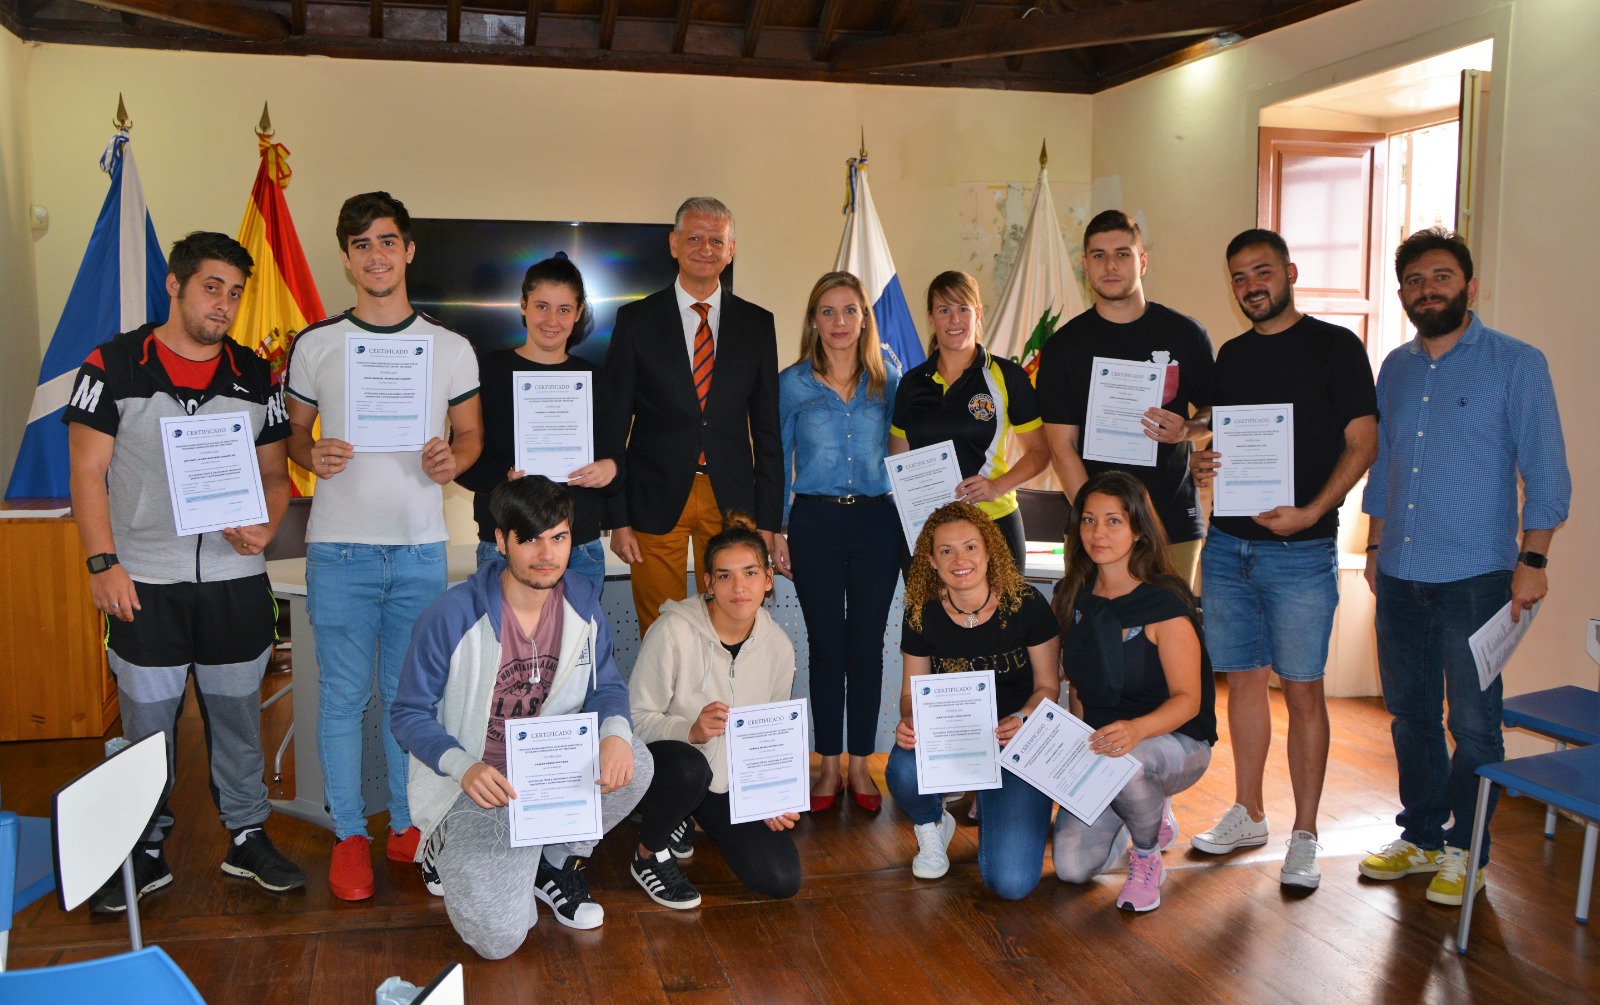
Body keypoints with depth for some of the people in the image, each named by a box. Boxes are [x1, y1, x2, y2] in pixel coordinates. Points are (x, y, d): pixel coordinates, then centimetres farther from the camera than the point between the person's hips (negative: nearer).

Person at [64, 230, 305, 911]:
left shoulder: (256, 376, 7)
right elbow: (87, 474, -3)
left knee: (237, 715, 11)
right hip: (143, 583, -2)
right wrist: (102, 563, -11)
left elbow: (275, 472, 12)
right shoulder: (113, 367, -2)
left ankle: (248, 837, 25)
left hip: (236, 581, 2)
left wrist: (266, 526, -8)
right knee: (146, 723, 7)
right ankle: (147, 851, 23)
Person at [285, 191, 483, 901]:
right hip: (339, 547, 0)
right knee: (343, 696, 5)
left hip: (421, 547, 1)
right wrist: (312, 456, -11)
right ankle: (349, 835, 19)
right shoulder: (315, 345, 5)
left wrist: (453, 459, -10)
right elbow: (294, 433, 11)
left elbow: (471, 432, 12)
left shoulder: (451, 348, 6)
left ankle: (407, 824, 24)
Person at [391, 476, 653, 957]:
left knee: (632, 764, -26)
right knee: (499, 937, -20)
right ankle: (450, 847, 15)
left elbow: (606, 687, 4)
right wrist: (464, 767, -29)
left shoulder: (581, 600, -4)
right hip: (477, 786, -4)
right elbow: (408, 714, -10)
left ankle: (558, 863, 4)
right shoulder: (453, 616, -19)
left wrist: (615, 732, -21)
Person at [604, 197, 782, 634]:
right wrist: (617, 519, -5)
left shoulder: (756, 324, 7)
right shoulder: (637, 320, 2)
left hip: (731, 499, 2)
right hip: (657, 502, -1)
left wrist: (768, 518, 3)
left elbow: (768, 429, 8)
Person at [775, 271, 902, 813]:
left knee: (867, 644, 4)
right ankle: (829, 764, 16)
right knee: (826, 645, 4)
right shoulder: (792, 383, 4)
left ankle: (860, 765, 17)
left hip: (876, 520, 1)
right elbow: (778, 461, 7)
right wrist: (775, 531, 2)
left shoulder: (888, 377, 7)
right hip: (815, 520, -1)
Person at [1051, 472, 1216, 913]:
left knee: (1123, 762, -41)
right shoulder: (1074, 598, 2)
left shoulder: (1165, 604, -16)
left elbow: (1188, 699, -18)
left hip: (1175, 742, -5)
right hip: (1099, 745, 5)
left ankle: (1147, 855, -6)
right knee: (1072, 867, -13)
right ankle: (1149, 814, 21)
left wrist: (1136, 730, -36)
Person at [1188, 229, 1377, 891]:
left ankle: (1304, 837, 10)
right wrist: (1199, 463, -3)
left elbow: (1362, 442, -6)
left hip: (1300, 550, -5)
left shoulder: (1334, 346, -2)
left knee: (1302, 689, -1)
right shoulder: (1231, 355, 14)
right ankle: (1248, 815, 25)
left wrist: (1311, 512, -18)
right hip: (1227, 544, 5)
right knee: (1243, 679, 11)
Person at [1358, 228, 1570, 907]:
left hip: (1476, 575, -5)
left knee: (1473, 723, 3)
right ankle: (1421, 836, 27)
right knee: (1410, 714, 13)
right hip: (1400, 576, 5)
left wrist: (1532, 559, -12)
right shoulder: (1395, 369, 11)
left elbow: (1546, 473, -5)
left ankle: (1465, 851, 18)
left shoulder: (1516, 364, -3)